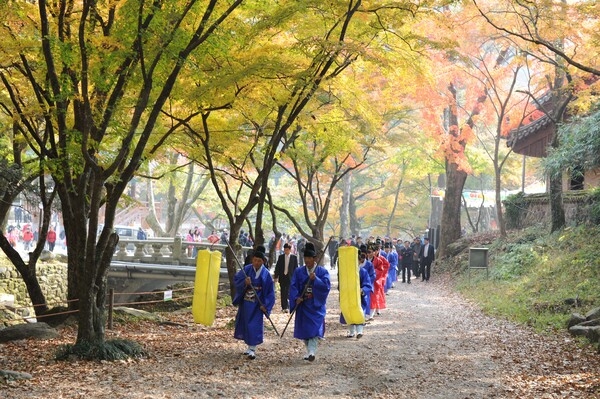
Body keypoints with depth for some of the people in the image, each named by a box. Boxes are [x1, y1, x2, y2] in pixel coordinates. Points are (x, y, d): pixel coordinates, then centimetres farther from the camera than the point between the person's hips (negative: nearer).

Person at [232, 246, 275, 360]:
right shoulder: (247, 269, -3)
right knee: (245, 323, 11)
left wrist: (265, 305, -10)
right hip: (245, 302, 3)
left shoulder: (266, 274, -7)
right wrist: (244, 282, -26)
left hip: (257, 304, -3)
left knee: (254, 324, -6)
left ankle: (252, 349, 0)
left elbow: (270, 291, -3)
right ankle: (249, 346, 26)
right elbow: (236, 279, -6)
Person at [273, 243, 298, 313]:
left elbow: (296, 268, 2)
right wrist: (276, 276, 1)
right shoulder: (281, 257, 7)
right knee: (283, 293, 6)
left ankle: (287, 307, -8)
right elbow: (277, 267, 7)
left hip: (290, 277, -3)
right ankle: (283, 307, 13)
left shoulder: (294, 257, 1)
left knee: (288, 293, -11)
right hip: (282, 277, 3)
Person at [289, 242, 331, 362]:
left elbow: (326, 286, -12)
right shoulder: (299, 271, 5)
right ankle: (309, 352, 21)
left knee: (315, 329, -13)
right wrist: (296, 298, -19)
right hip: (303, 304, 3)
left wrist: (315, 279, -25)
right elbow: (293, 286, -3)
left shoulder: (322, 271, -1)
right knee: (304, 329, 7)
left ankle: (312, 351, -20)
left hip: (316, 305, -3)